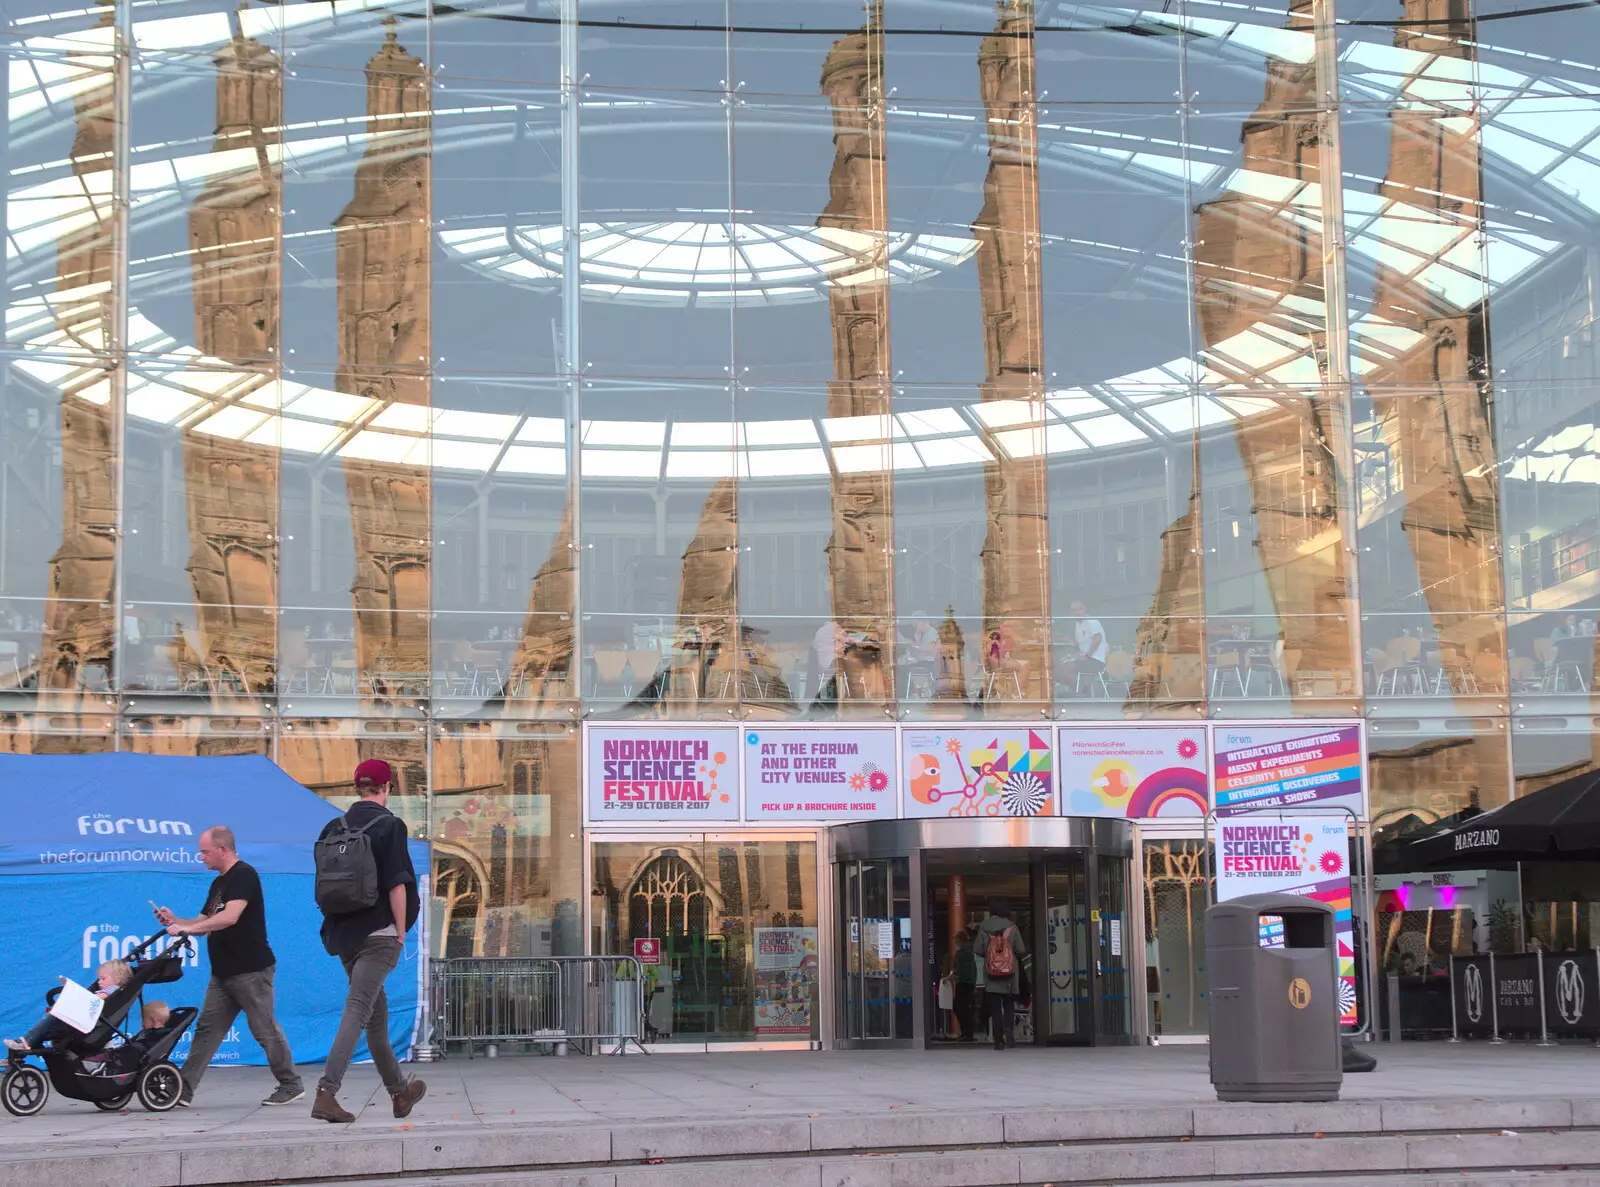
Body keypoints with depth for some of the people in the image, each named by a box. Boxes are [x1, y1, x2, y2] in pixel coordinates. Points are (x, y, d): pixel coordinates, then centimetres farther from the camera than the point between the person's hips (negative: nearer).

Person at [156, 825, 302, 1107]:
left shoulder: (244, 875, -12)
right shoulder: (219, 883, 18)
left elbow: (230, 917, -25)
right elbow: (204, 924, 22)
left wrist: (187, 928, -23)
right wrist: (176, 921, 5)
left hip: (251, 970, -9)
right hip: (223, 973, 9)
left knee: (265, 1030, -3)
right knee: (206, 1029, 4)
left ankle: (291, 1085, 8)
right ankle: (184, 1090, 1)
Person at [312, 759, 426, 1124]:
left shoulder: (334, 828, 8)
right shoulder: (390, 826, -7)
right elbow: (396, 885, -12)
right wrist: (401, 931, -6)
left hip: (344, 932, 6)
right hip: (378, 932, -6)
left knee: (377, 1013, 16)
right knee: (358, 1010, -10)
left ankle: (400, 1093, 28)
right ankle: (326, 1093, -22)